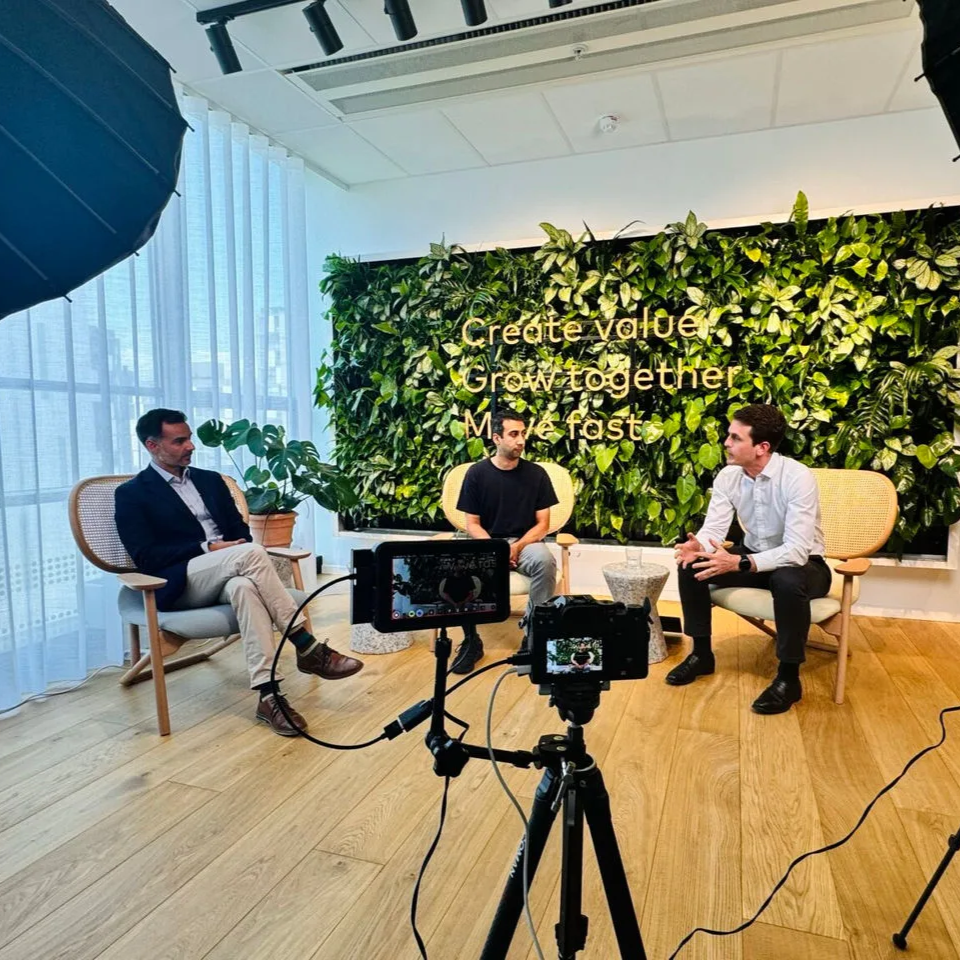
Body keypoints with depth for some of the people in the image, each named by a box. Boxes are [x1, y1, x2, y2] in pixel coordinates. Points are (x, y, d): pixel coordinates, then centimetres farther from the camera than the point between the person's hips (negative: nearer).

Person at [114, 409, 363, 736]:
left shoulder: (210, 480, 20)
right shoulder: (131, 494, 4)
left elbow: (240, 531, 16)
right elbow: (146, 558, -8)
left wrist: (236, 558, -7)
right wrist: (207, 548, -15)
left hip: (227, 578, 4)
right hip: (179, 585, -4)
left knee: (244, 586, -36)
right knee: (251, 553, -33)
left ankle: (268, 695, -39)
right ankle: (308, 649, -28)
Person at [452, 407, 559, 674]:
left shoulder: (536, 474, -1)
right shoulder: (477, 473, -2)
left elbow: (542, 524, 0)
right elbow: (472, 524, -1)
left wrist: (517, 547, -17)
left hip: (525, 542, 1)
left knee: (545, 561, -35)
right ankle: (471, 640, -13)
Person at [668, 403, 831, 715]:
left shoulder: (797, 477, -28)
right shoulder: (728, 476, -10)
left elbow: (797, 551, -35)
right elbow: (713, 528, -14)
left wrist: (739, 563, -46)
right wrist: (697, 545, -39)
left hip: (802, 564, -5)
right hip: (752, 557, 6)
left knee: (787, 581, -40)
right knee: (690, 564, -15)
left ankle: (788, 677, -17)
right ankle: (701, 654, 2)